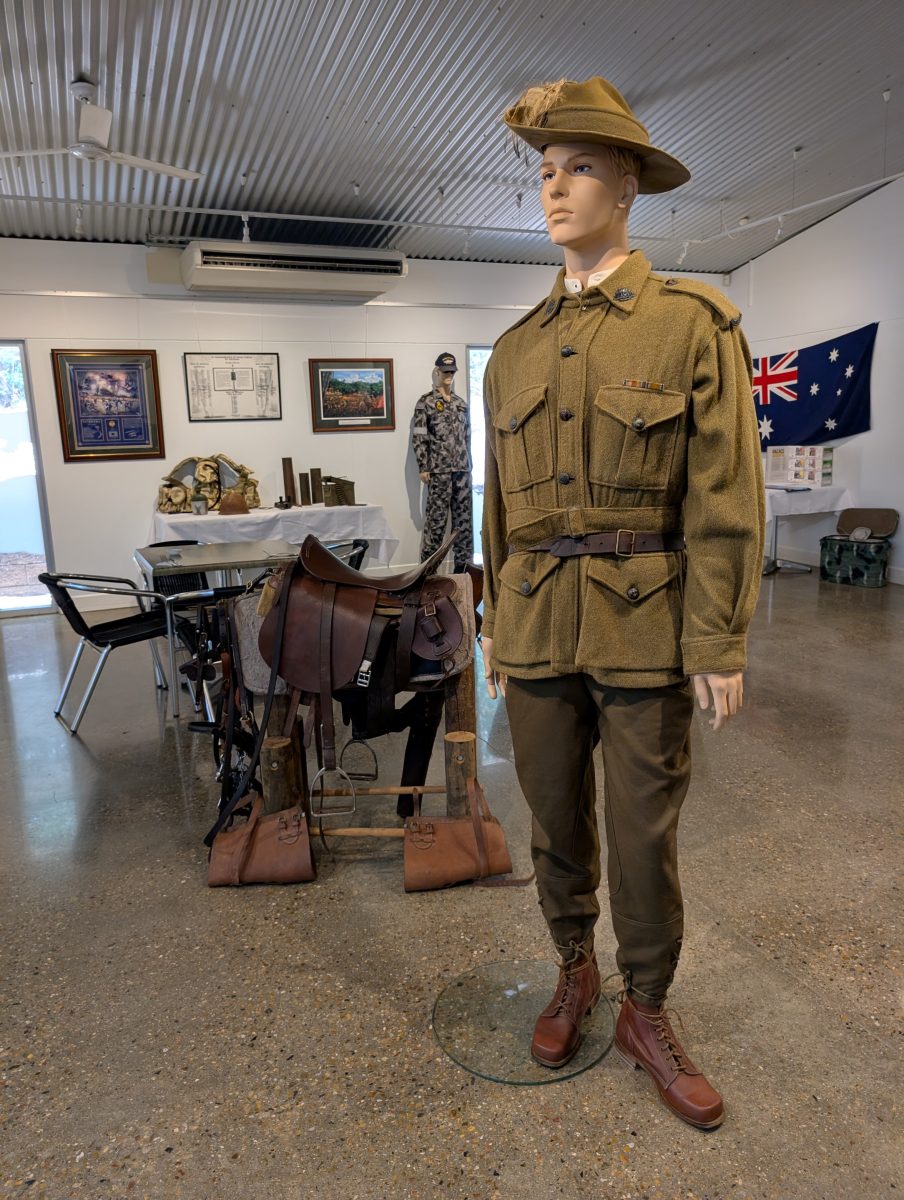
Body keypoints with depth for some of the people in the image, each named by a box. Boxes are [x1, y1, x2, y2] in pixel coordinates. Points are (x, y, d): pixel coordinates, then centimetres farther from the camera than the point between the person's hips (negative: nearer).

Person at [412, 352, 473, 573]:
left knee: (464, 517, 6)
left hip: (463, 469, 6)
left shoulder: (461, 403, 16)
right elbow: (418, 437, -7)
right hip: (439, 469, -5)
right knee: (437, 518, -4)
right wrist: (423, 467, -12)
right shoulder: (425, 402, -2)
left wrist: (469, 463, 13)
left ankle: (463, 563, 14)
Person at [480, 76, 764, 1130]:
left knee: (644, 832, 9)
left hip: (645, 629, -3)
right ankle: (575, 974, 41)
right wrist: (494, 628, 12)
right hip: (536, 626, 4)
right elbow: (501, 501, 12)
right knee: (556, 821, 16)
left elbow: (725, 497, -7)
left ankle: (645, 1014, 33)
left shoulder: (694, 321, -3)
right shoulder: (515, 348, 10)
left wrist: (721, 648, -10)